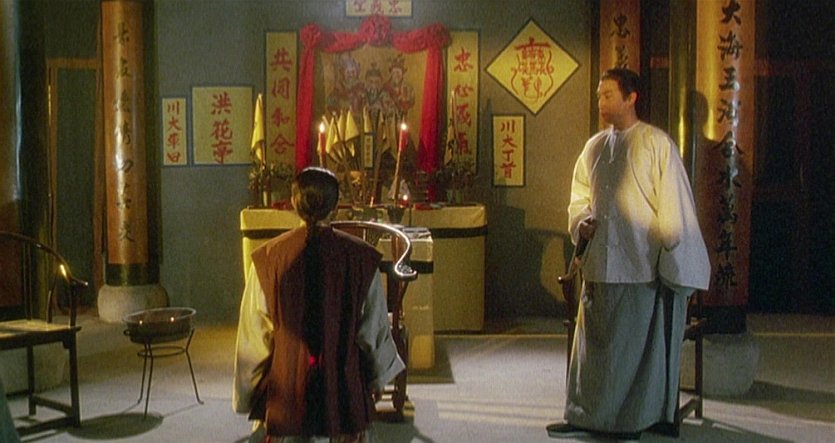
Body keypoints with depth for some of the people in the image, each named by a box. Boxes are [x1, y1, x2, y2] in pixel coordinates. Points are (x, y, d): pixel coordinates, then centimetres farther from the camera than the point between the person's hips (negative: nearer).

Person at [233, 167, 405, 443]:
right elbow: (375, 328, 1)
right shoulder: (361, 257, -7)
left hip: (283, 384, 0)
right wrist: (378, 377, 18)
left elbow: (253, 334, -1)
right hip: (346, 385, 0)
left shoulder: (267, 258, -7)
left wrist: (246, 395, 11)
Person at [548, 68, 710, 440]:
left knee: (638, 343, 4)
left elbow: (673, 202, -9)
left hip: (642, 263, -6)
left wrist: (672, 263, -12)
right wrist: (581, 222, -1)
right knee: (593, 340, 10)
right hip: (601, 262, 6)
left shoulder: (655, 143, -6)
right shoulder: (595, 145, 11)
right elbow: (580, 196, 20)